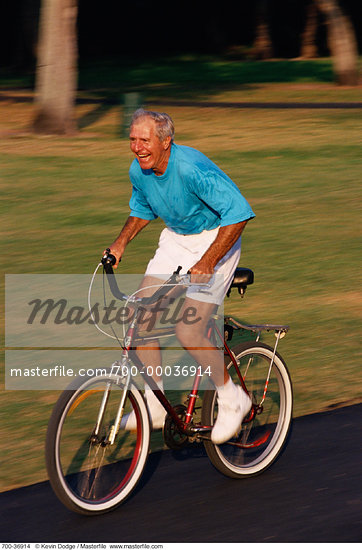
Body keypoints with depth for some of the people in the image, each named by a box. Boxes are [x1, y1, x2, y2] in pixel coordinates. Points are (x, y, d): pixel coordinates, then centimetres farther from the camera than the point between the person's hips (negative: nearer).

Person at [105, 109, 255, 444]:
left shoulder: (193, 169, -30)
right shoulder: (138, 171, -6)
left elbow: (238, 213, -30)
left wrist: (207, 262, -36)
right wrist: (120, 243, 2)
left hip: (215, 241, -8)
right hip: (176, 239, 8)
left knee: (188, 331, -17)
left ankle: (231, 399, 5)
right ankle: (154, 405, 7)